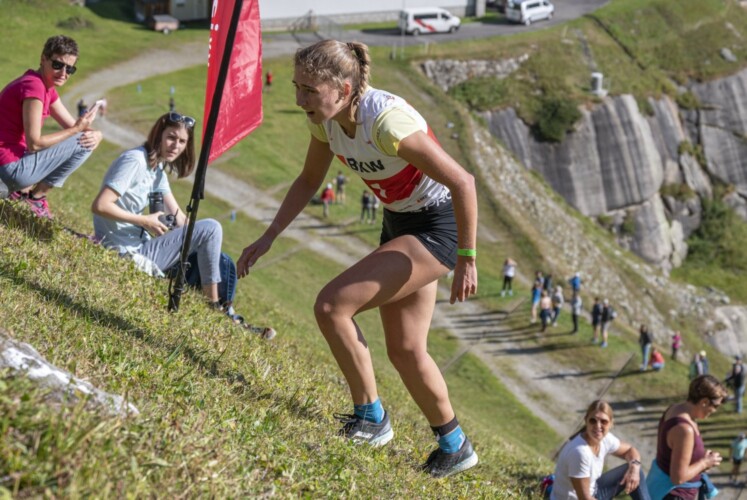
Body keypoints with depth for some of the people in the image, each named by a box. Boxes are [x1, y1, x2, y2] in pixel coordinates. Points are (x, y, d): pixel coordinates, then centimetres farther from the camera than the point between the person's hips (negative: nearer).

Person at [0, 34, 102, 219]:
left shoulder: (47, 88, 13)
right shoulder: (33, 86, -18)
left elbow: (71, 125, 11)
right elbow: (34, 143, -22)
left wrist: (95, 134, -11)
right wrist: (77, 129, -16)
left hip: (15, 163, 10)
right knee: (83, 144, -10)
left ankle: (24, 191, 12)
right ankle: (35, 197, 0)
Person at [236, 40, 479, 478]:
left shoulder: (386, 121, -32)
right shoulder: (326, 118, -8)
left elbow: (462, 182, -28)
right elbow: (310, 181, 12)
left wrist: (467, 260, -23)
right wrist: (269, 237, 5)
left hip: (438, 227, -9)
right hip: (399, 223, 9)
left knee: (332, 305, -18)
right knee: (404, 350, 13)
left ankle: (371, 419, -1)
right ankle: (455, 448, 30)